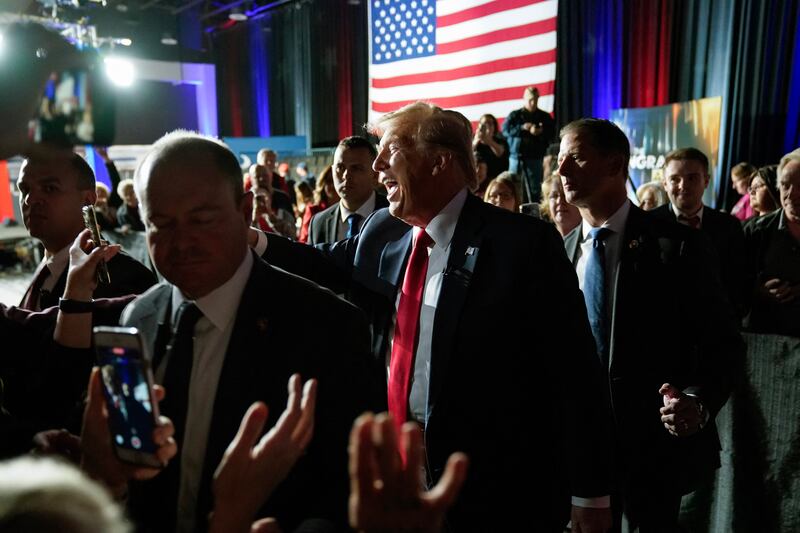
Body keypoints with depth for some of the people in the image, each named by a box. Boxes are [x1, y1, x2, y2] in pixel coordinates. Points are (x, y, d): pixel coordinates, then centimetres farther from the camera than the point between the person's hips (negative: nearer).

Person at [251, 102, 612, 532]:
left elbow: (574, 370, -14)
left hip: (491, 486, -5)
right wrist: (254, 241, 11)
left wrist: (589, 492, -11)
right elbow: (329, 265, 23)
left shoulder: (522, 243, -16)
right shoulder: (380, 232, 2)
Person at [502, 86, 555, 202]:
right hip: (516, 157, 0)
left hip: (535, 158, 0)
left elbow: (552, 134, 4)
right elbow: (505, 130, -3)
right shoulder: (514, 115, 9)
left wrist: (541, 132, -17)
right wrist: (522, 128, -17)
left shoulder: (545, 116, 11)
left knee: (535, 190, -1)